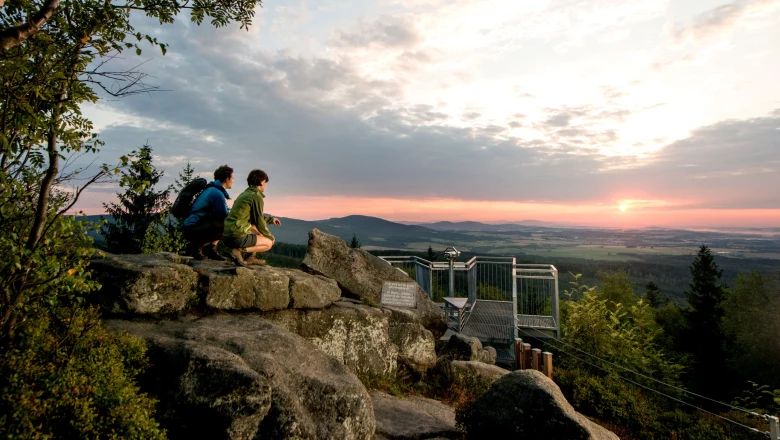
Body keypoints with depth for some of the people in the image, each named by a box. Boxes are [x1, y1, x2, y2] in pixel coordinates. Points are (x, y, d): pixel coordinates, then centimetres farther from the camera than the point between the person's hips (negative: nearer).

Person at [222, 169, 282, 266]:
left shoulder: (245, 193, 17)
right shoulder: (257, 196, -11)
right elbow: (259, 222, -10)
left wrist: (271, 219, 38)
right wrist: (270, 236, 6)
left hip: (226, 236, 9)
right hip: (237, 236, -9)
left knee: (258, 230, 28)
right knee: (269, 243, 6)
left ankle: (250, 258, 16)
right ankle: (239, 250, -10)